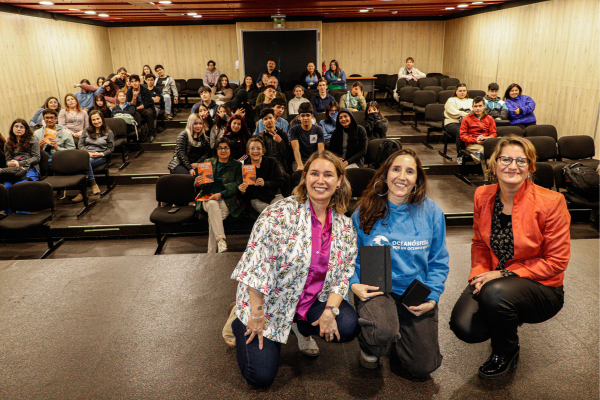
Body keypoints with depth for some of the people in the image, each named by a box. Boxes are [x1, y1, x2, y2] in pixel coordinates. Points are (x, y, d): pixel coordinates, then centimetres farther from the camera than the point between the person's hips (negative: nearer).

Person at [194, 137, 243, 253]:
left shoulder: (237, 165, 13)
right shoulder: (208, 162, 19)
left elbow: (238, 185, -1)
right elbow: (202, 186, 16)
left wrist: (221, 194, -15)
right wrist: (198, 184, -10)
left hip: (227, 200, -1)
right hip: (208, 198, 1)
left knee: (213, 217, -32)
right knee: (213, 204, -36)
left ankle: (211, 251, -30)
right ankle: (221, 240, -45)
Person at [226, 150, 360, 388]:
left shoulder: (345, 226, -3)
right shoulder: (280, 214, -23)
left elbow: (345, 272, -1)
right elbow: (256, 266, -24)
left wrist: (330, 310, -14)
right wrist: (257, 317, -20)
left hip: (312, 301, 5)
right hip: (270, 302, -4)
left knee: (348, 328, -19)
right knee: (261, 377, -8)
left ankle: (301, 329, 14)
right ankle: (241, 321, 21)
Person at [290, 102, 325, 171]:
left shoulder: (318, 129, 4)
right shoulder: (294, 130, 1)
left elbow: (321, 149, -7)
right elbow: (296, 148, -12)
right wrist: (300, 165, -29)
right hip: (300, 160, -1)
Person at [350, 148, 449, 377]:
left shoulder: (431, 212, -1)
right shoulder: (365, 212, -4)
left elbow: (439, 262, 5)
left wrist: (432, 297, -6)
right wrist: (354, 284, -14)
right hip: (376, 289, -2)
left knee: (423, 367, -2)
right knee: (382, 331, -34)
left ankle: (400, 332, 32)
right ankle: (371, 348, 7)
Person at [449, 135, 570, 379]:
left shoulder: (551, 202, -15)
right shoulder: (483, 195, 0)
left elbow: (556, 261, -12)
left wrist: (504, 274, -18)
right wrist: (480, 273, -8)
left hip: (541, 287, -4)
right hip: (494, 278, 4)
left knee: (495, 293, -37)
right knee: (463, 327, -21)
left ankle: (506, 353, -2)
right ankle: (505, 320, 18)